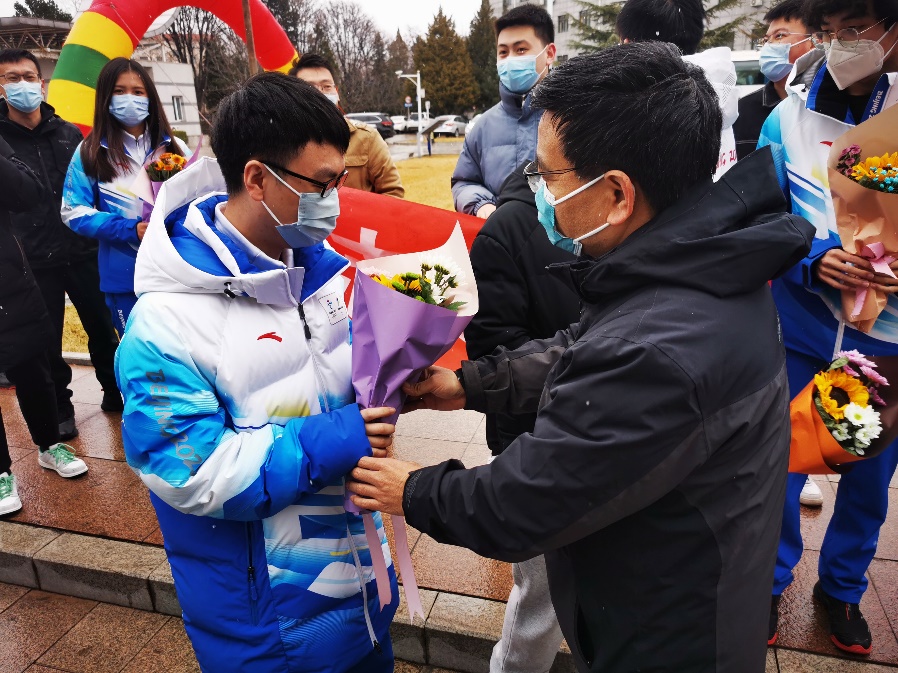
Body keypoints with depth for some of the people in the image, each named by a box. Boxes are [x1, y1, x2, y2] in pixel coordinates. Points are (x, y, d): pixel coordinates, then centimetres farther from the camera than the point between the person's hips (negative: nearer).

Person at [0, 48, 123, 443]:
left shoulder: (68, 133, 7)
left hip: (83, 252, 2)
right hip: (34, 262, -2)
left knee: (102, 328, 10)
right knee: (46, 342, 7)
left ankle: (113, 392, 30)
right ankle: (60, 409, 25)